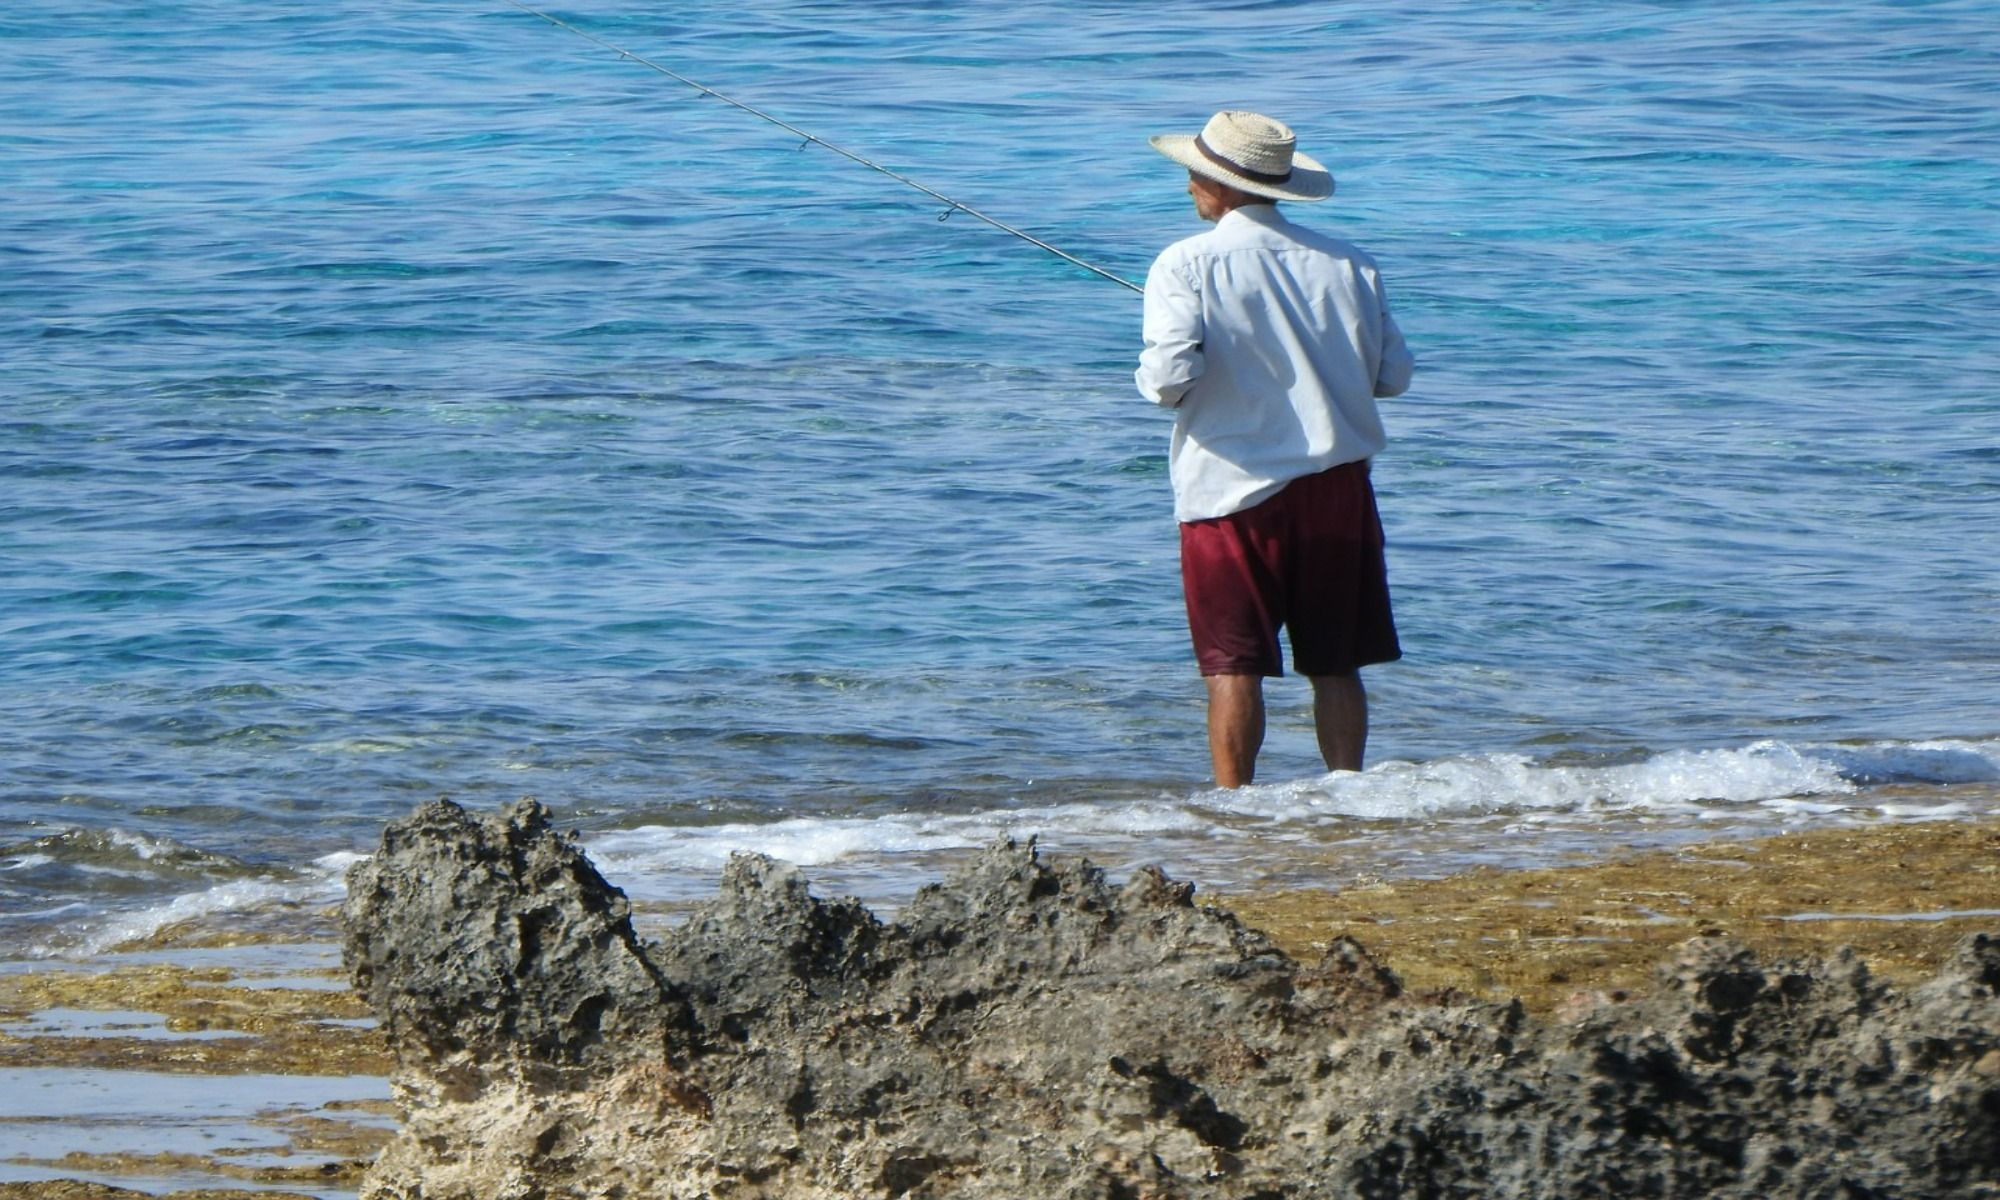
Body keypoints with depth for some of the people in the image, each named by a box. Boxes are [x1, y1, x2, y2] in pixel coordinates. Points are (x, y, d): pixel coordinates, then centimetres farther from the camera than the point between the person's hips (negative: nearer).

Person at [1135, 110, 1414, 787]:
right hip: (1336, 485, 3)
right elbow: (1395, 375, 6)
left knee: (1233, 666, 1)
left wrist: (1154, 377, 5)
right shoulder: (1348, 265, 3)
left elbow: (1170, 377, -18)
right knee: (1335, 666, 10)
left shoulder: (1188, 267, -9)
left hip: (1232, 485, -3)